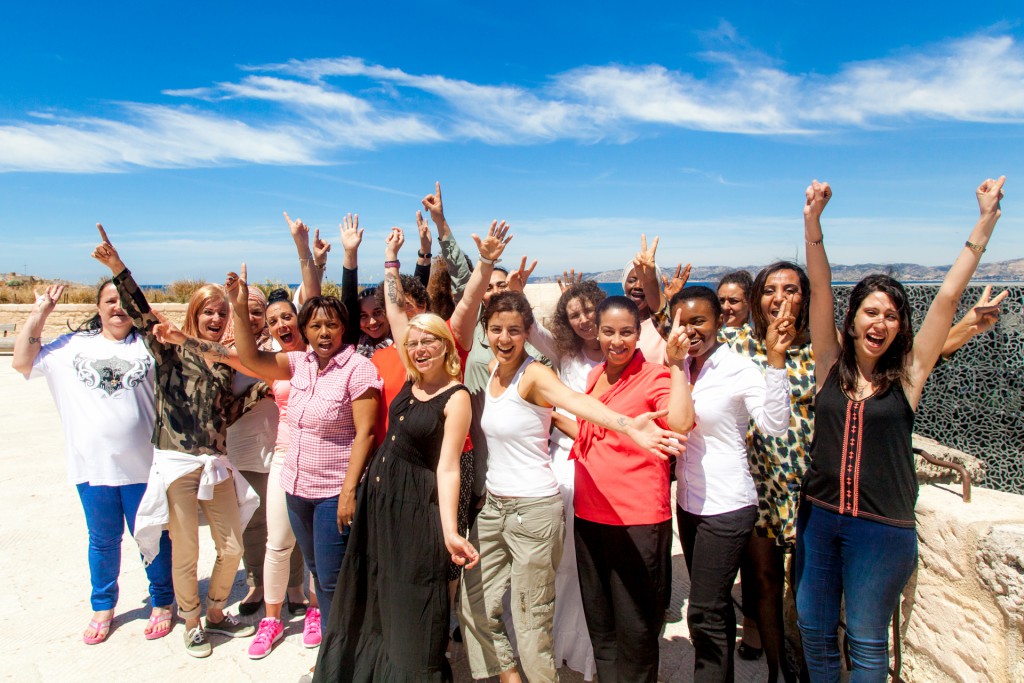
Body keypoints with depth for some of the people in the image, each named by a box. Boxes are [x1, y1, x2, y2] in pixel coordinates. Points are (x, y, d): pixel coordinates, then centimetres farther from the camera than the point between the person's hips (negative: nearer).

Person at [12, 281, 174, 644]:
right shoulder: (73, 346, 7)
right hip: (93, 465, 2)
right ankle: (103, 607, 35)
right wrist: (40, 312, 0)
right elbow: (22, 362, 2)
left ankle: (162, 602, 27)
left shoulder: (149, 345, 2)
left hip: (143, 465, -1)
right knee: (103, 540, 17)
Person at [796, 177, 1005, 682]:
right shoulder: (831, 364, -1)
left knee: (867, 642, 11)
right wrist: (812, 223, -17)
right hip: (818, 516, 2)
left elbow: (948, 296, -8)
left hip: (882, 527, -2)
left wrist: (985, 223, -10)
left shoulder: (908, 374, -4)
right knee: (813, 629, 14)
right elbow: (820, 288, -9)